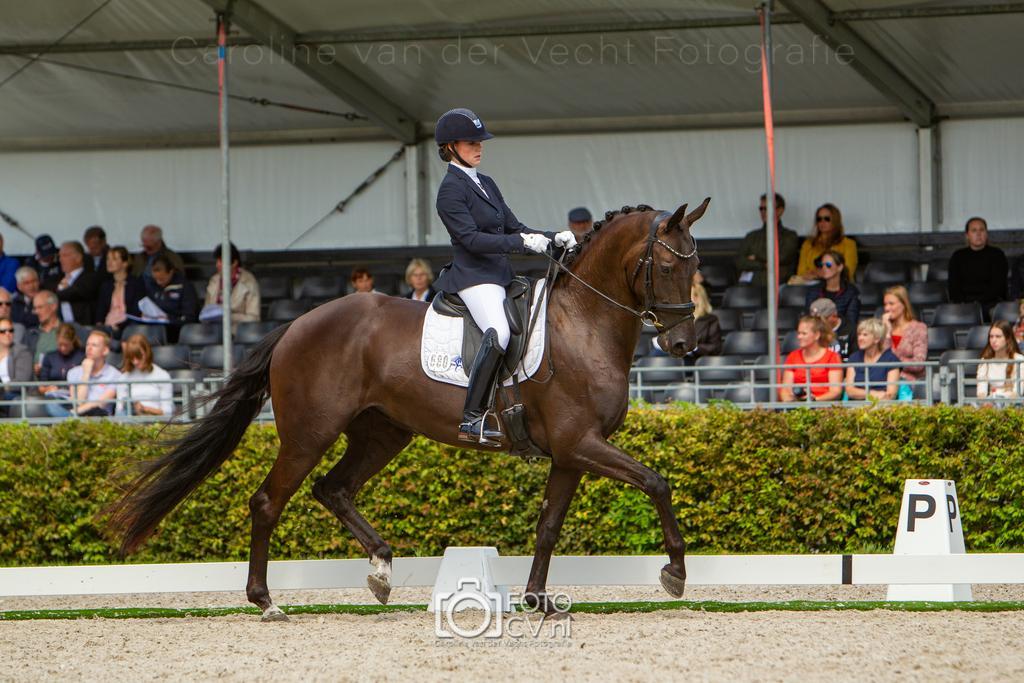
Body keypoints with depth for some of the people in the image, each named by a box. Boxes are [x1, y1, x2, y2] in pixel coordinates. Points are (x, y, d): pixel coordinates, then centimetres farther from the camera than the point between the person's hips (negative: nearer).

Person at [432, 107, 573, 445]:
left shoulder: (486, 184, 20)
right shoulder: (451, 191, -7)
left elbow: (513, 227, 20)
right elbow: (471, 238, -17)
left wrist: (554, 239, 5)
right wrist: (523, 242, -22)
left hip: (501, 275, 10)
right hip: (473, 276, -10)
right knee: (498, 333, -32)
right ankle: (471, 420, -34)